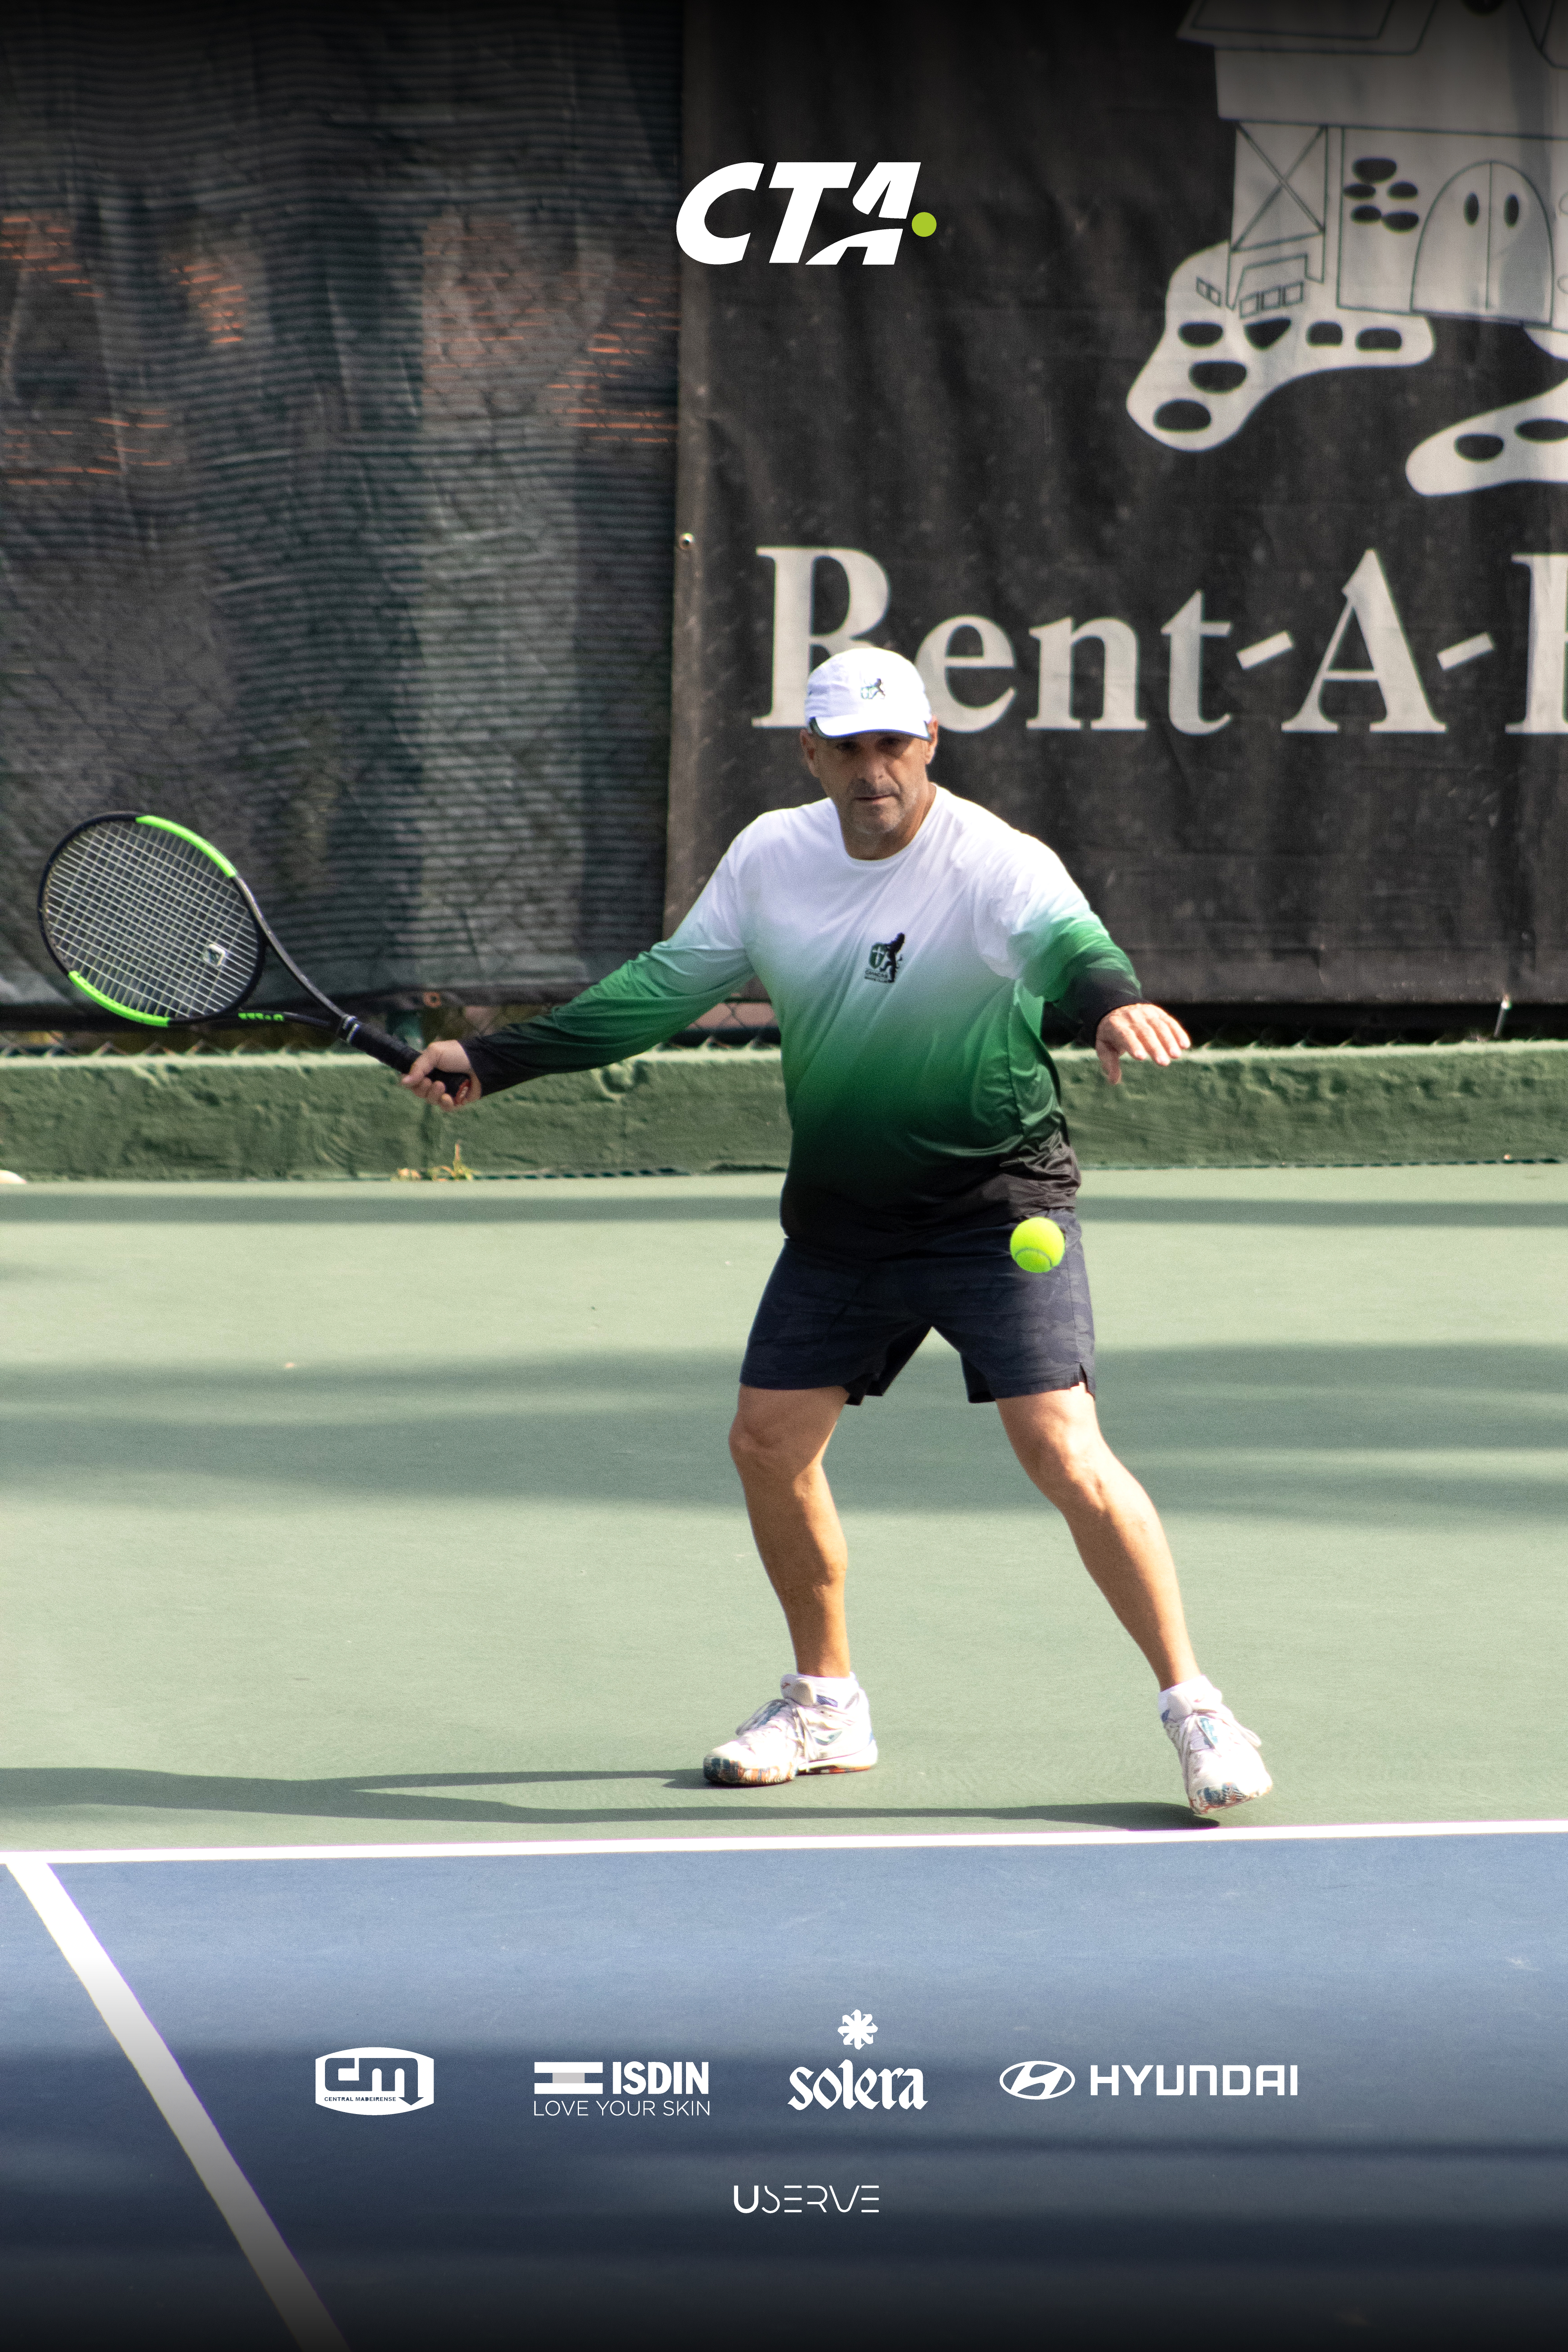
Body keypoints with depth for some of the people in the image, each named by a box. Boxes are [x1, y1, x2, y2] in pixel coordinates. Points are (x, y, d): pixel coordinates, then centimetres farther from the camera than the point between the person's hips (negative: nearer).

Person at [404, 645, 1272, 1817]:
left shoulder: (996, 863, -19)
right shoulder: (772, 855, 0)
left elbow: (1066, 941, -39)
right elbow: (667, 986, 10)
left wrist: (1114, 1002, -63)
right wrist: (495, 1058, 8)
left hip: (995, 1207, -6)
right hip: (840, 1215, 6)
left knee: (1063, 1450, -17)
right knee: (769, 1442, 7)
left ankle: (1195, 1707, -8)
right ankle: (827, 1702, 27)